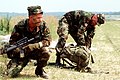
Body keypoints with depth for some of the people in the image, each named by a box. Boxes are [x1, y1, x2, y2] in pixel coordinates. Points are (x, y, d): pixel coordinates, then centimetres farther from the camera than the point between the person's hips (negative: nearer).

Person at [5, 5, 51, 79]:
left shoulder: (43, 25, -13)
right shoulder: (20, 26, -18)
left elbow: (47, 41, -15)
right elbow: (12, 42, -9)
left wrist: (32, 47, -28)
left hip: (36, 51, 2)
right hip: (21, 53, -1)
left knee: (45, 52, -31)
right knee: (12, 74, -18)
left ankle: (39, 70, -3)